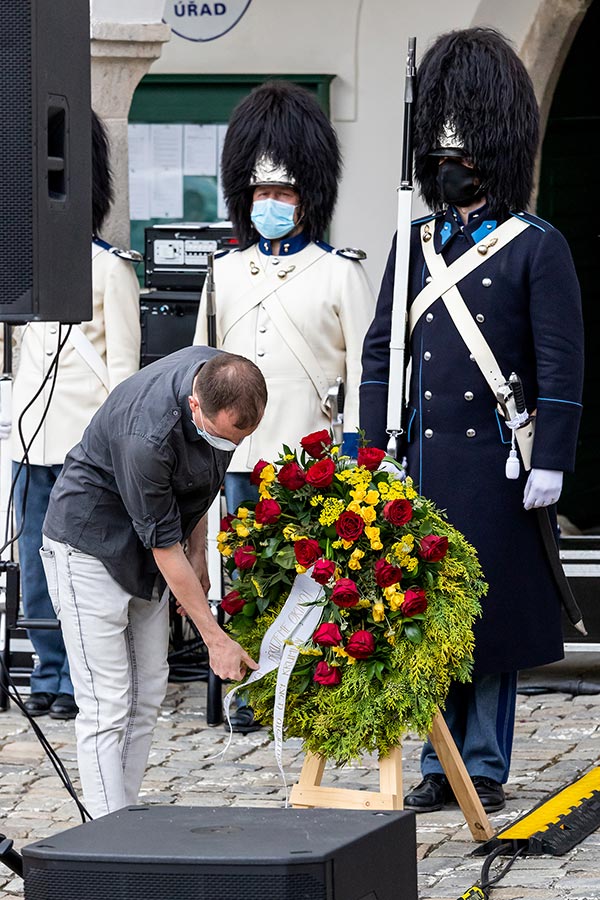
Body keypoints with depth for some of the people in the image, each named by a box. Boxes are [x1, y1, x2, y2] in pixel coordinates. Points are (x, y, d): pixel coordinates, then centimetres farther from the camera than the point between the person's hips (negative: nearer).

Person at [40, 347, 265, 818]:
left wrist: (198, 553, 10)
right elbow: (164, 545, -25)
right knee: (107, 704, -12)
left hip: (142, 548, 8)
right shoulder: (146, 436, -37)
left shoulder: (223, 378, -13)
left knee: (148, 696, 6)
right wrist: (215, 638, -19)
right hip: (90, 543, -8)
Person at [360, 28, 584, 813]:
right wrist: (376, 452, 5)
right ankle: (439, 766, 13)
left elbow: (562, 365, -5)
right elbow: (379, 355, 12)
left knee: (493, 610, 1)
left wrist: (550, 462, -11)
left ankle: (486, 768, 10)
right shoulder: (415, 244, 11)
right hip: (421, 462, 4)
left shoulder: (537, 247, -2)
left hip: (496, 465, -4)